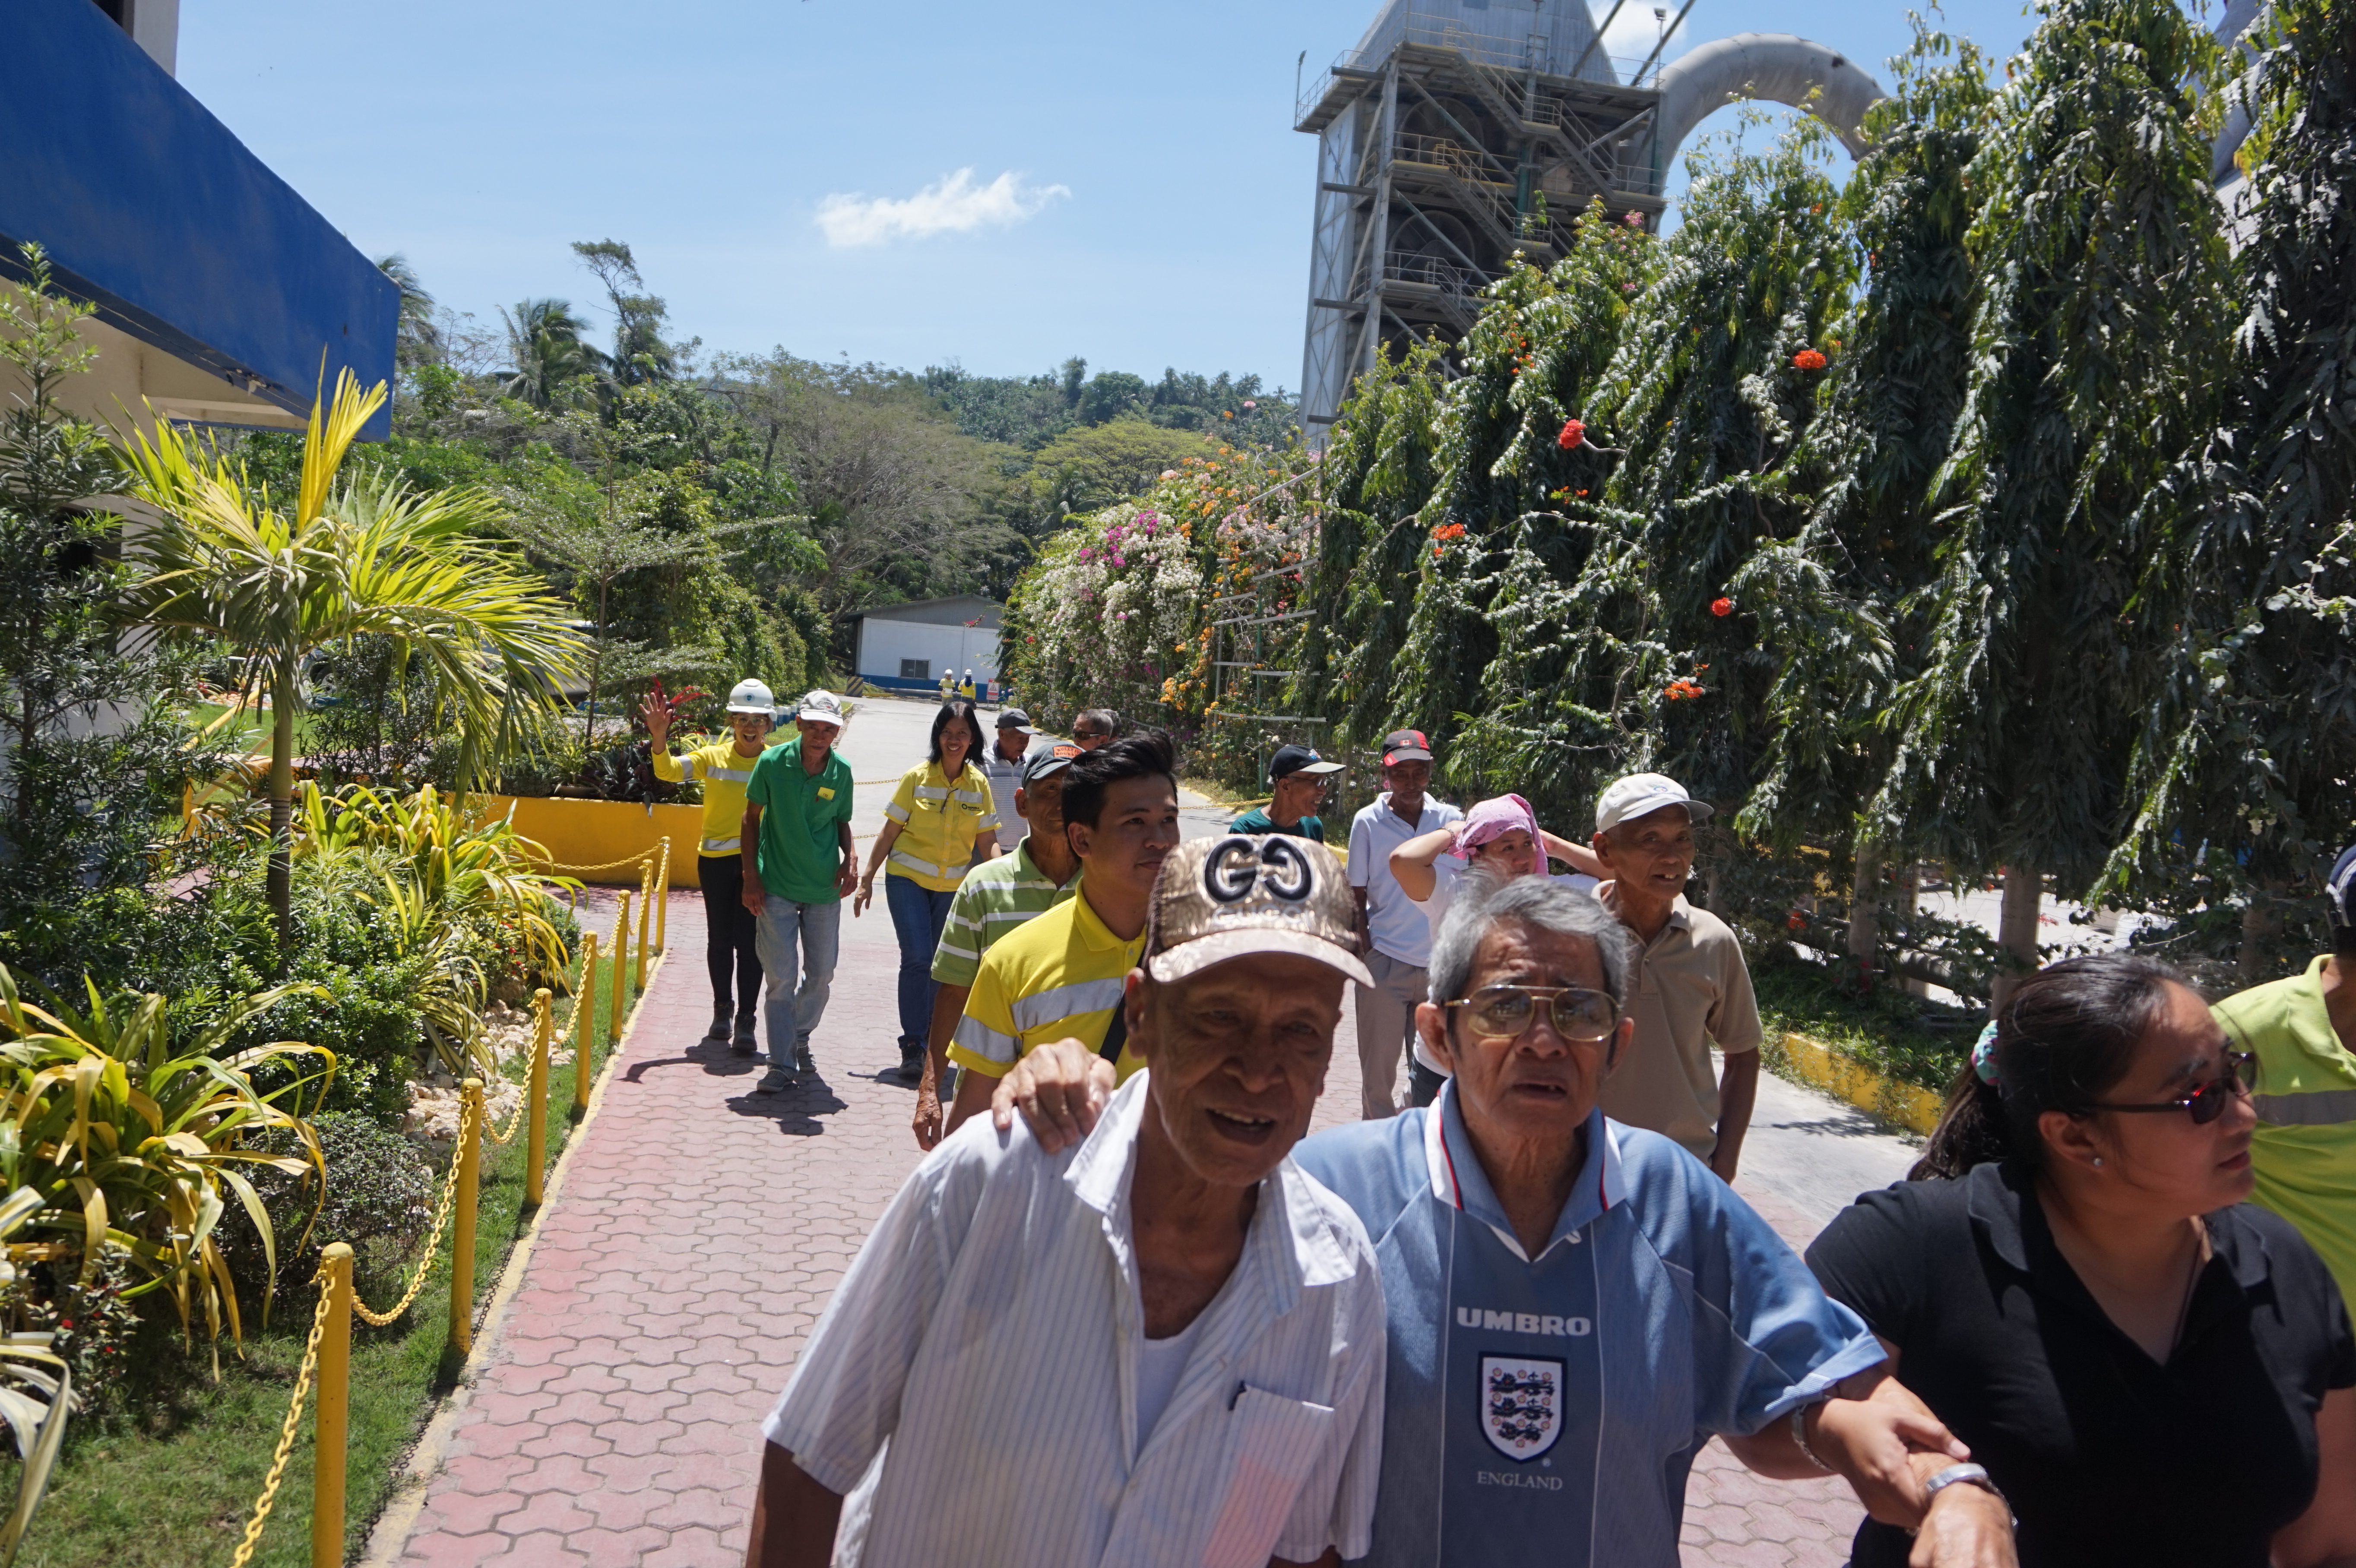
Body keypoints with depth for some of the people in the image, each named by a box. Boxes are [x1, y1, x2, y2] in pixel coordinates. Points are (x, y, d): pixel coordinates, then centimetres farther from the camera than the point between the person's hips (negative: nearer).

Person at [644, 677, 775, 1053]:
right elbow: (668, 771, -9)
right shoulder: (713, 757, 2)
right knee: (719, 939, 11)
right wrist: (659, 738, -26)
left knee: (749, 941, -2)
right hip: (716, 859, 2)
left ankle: (745, 1021, 4)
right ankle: (722, 1010, 29)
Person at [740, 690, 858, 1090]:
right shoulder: (772, 762, -9)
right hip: (777, 887, -3)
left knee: (821, 974, 12)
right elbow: (751, 819, 0)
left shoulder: (842, 771, -3)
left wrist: (851, 857, -7)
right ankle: (782, 1064, 6)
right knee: (780, 978, -2)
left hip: (824, 889, 3)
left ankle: (800, 1038, 37)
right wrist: (751, 878, -4)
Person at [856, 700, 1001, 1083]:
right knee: (917, 958, -14)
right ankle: (912, 1047, -8)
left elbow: (987, 842, 2)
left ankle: (930, 1044, 23)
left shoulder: (979, 784, 1)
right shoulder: (917, 777, -6)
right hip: (908, 878, -3)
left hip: (954, 886, 3)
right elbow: (889, 832, -2)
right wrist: (867, 879, -3)